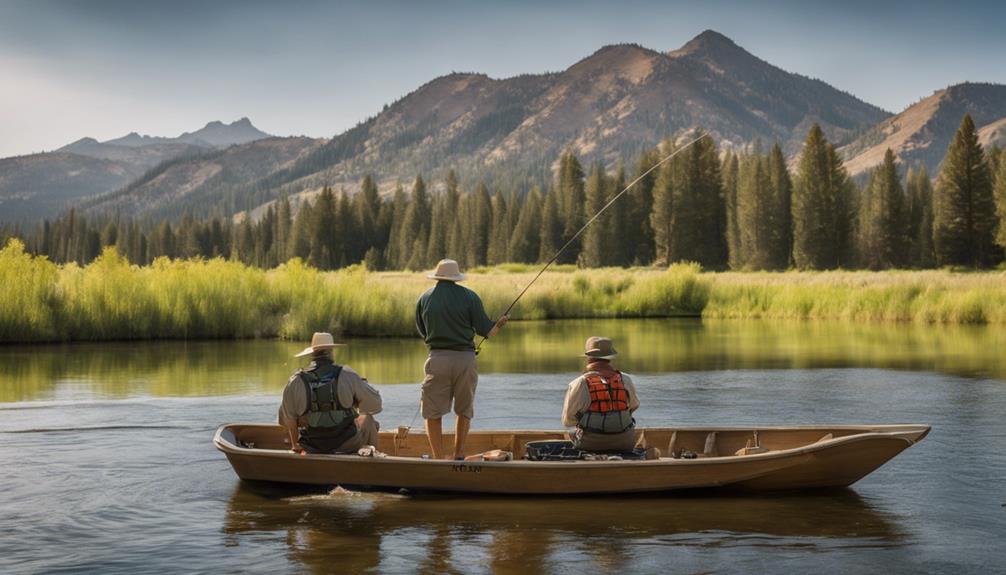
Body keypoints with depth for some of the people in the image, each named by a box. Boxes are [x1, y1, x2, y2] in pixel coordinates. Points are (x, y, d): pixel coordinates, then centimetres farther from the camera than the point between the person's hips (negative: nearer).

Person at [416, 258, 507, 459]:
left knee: (433, 412, 6)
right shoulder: (469, 296, 0)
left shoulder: (424, 298, 6)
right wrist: (499, 324, 22)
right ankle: (459, 456, 16)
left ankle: (438, 459, 0)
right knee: (464, 410, 16)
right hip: (465, 359, 0)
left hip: (437, 359, 0)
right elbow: (486, 331, 0)